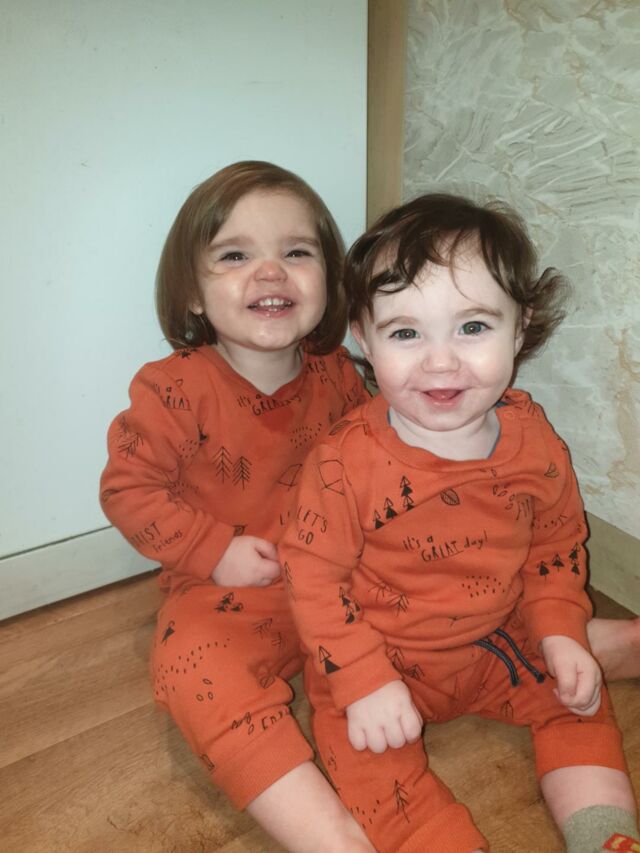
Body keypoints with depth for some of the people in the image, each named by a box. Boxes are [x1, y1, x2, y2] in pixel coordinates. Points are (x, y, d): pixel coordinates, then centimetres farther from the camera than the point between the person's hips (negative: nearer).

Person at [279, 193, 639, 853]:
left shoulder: (534, 440, -11)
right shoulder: (345, 459, -26)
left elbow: (556, 543, 5)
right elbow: (313, 574, -19)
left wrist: (561, 633, -5)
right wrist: (363, 681, -22)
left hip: (497, 640, 5)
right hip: (379, 658, -4)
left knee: (578, 701, 9)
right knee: (371, 758, -19)